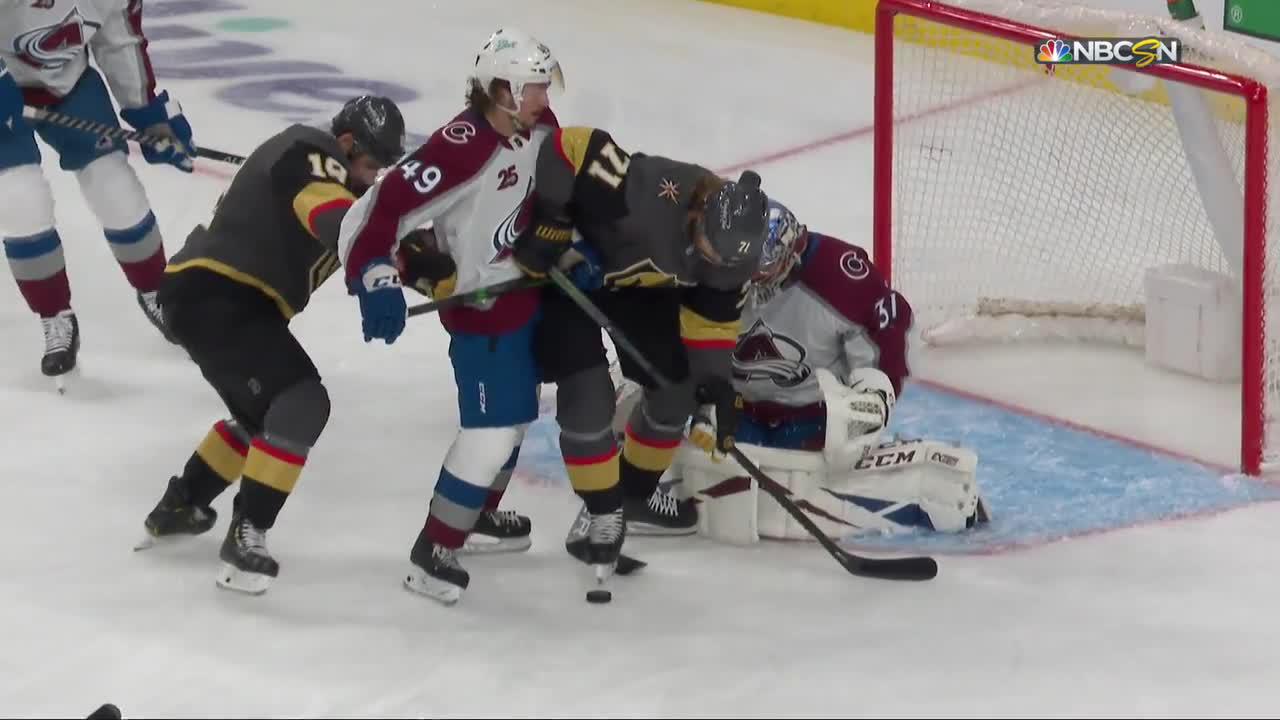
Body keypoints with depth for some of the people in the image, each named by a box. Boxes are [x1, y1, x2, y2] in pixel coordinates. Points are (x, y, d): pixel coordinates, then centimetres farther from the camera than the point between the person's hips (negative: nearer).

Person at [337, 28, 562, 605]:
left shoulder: (537, 127, -6)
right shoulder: (461, 147, -31)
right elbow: (383, 207, -34)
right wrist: (376, 280, -42)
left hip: (524, 290, 9)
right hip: (478, 304, -9)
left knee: (518, 411, 24)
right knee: (493, 429, -12)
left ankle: (481, 511, 46)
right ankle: (433, 552, -1)